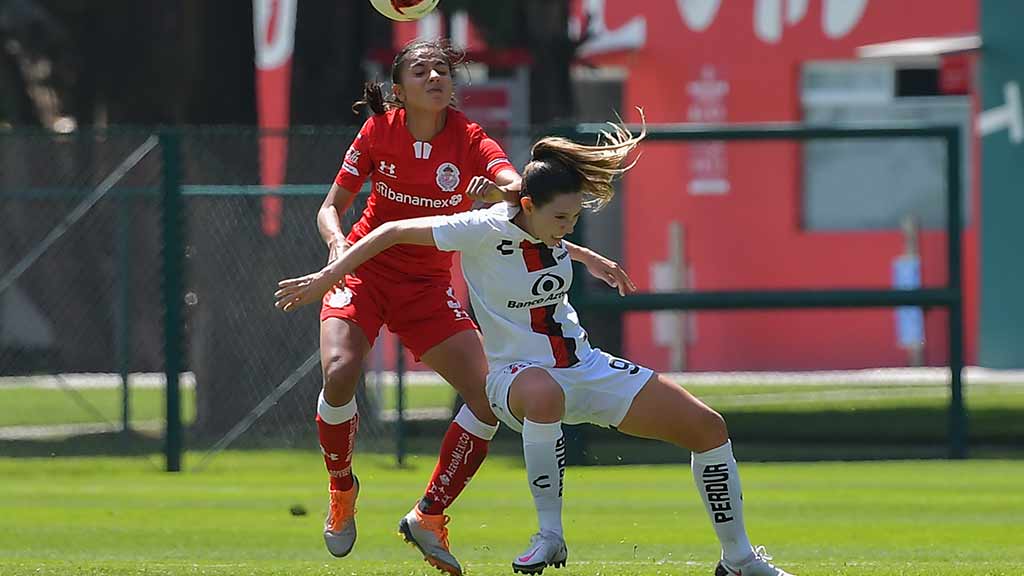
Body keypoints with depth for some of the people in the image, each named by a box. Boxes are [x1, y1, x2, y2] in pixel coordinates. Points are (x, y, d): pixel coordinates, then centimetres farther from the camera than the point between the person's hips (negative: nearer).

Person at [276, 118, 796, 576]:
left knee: (708, 427, -1)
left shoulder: (552, 223, -2)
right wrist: (324, 278, -14)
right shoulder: (485, 231, -19)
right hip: (518, 373, -7)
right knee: (545, 394, -47)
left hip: (587, 368, 7)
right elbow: (393, 232, -13)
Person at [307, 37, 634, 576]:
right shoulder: (379, 131, -9)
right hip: (364, 270, -2)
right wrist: (337, 242, -24)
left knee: (488, 398, -12)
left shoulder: (469, 140, -10)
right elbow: (331, 207, -1)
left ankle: (428, 515, 6)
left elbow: (520, 190, -28)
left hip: (428, 284, 2)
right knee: (339, 373, -28)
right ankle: (342, 489, 1)